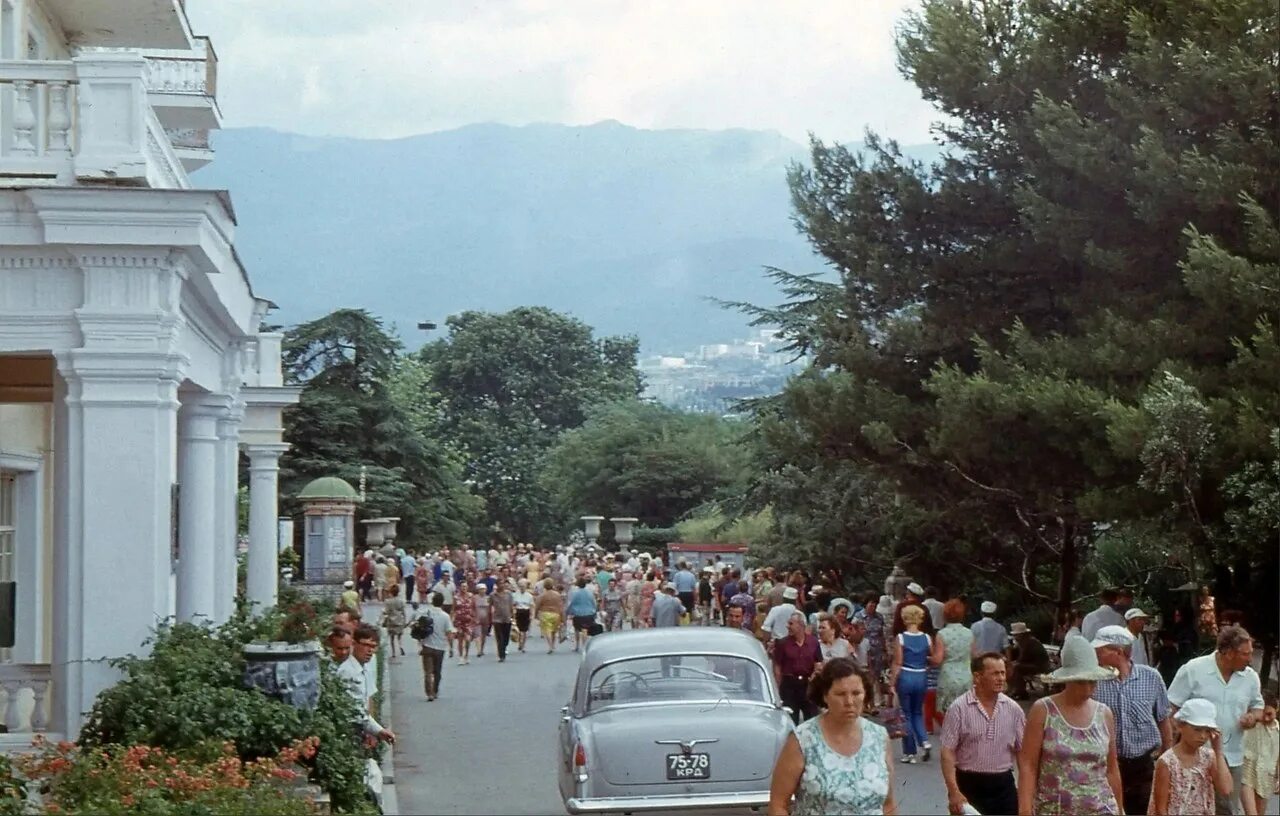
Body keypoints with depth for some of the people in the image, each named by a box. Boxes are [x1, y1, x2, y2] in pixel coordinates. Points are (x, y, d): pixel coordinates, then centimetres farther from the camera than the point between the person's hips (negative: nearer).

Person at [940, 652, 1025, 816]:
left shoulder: (1013, 709, 3)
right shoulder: (959, 708, -9)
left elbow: (1022, 751, 9)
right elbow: (948, 752, -11)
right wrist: (954, 792, -19)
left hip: (1003, 785, 3)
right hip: (969, 785, -3)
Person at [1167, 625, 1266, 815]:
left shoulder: (1251, 677, 2)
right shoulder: (1193, 670, -11)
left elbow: (1257, 706, 17)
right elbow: (1171, 710, -8)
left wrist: (1253, 717, -8)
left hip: (1231, 757, 4)